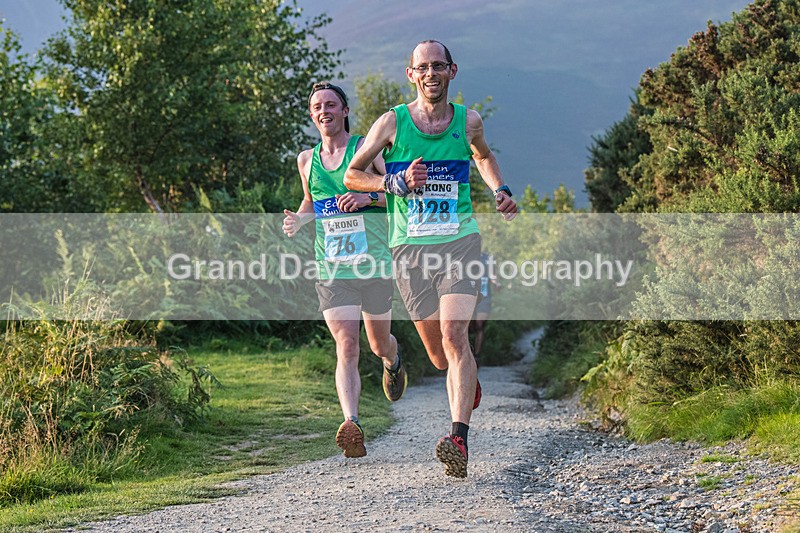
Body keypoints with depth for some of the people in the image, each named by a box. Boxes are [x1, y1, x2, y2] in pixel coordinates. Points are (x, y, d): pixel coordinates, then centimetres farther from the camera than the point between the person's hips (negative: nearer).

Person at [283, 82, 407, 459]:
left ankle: (393, 361, 52)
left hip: (375, 266, -2)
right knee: (346, 349, -14)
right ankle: (351, 424, -24)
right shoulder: (307, 159, 12)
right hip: (332, 269, 2)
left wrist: (369, 197, -20)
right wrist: (297, 220, 7)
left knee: (379, 344, 16)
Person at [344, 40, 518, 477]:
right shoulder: (392, 122, 0)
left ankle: (459, 441, -27)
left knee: (454, 336, -20)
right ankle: (469, 384, 45)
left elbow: (484, 157, 29)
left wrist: (500, 191, 10)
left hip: (459, 241, -1)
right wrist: (397, 184, -10)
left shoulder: (468, 122, 6)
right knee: (438, 354, 8)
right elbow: (352, 175, 6)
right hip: (409, 248, 1)